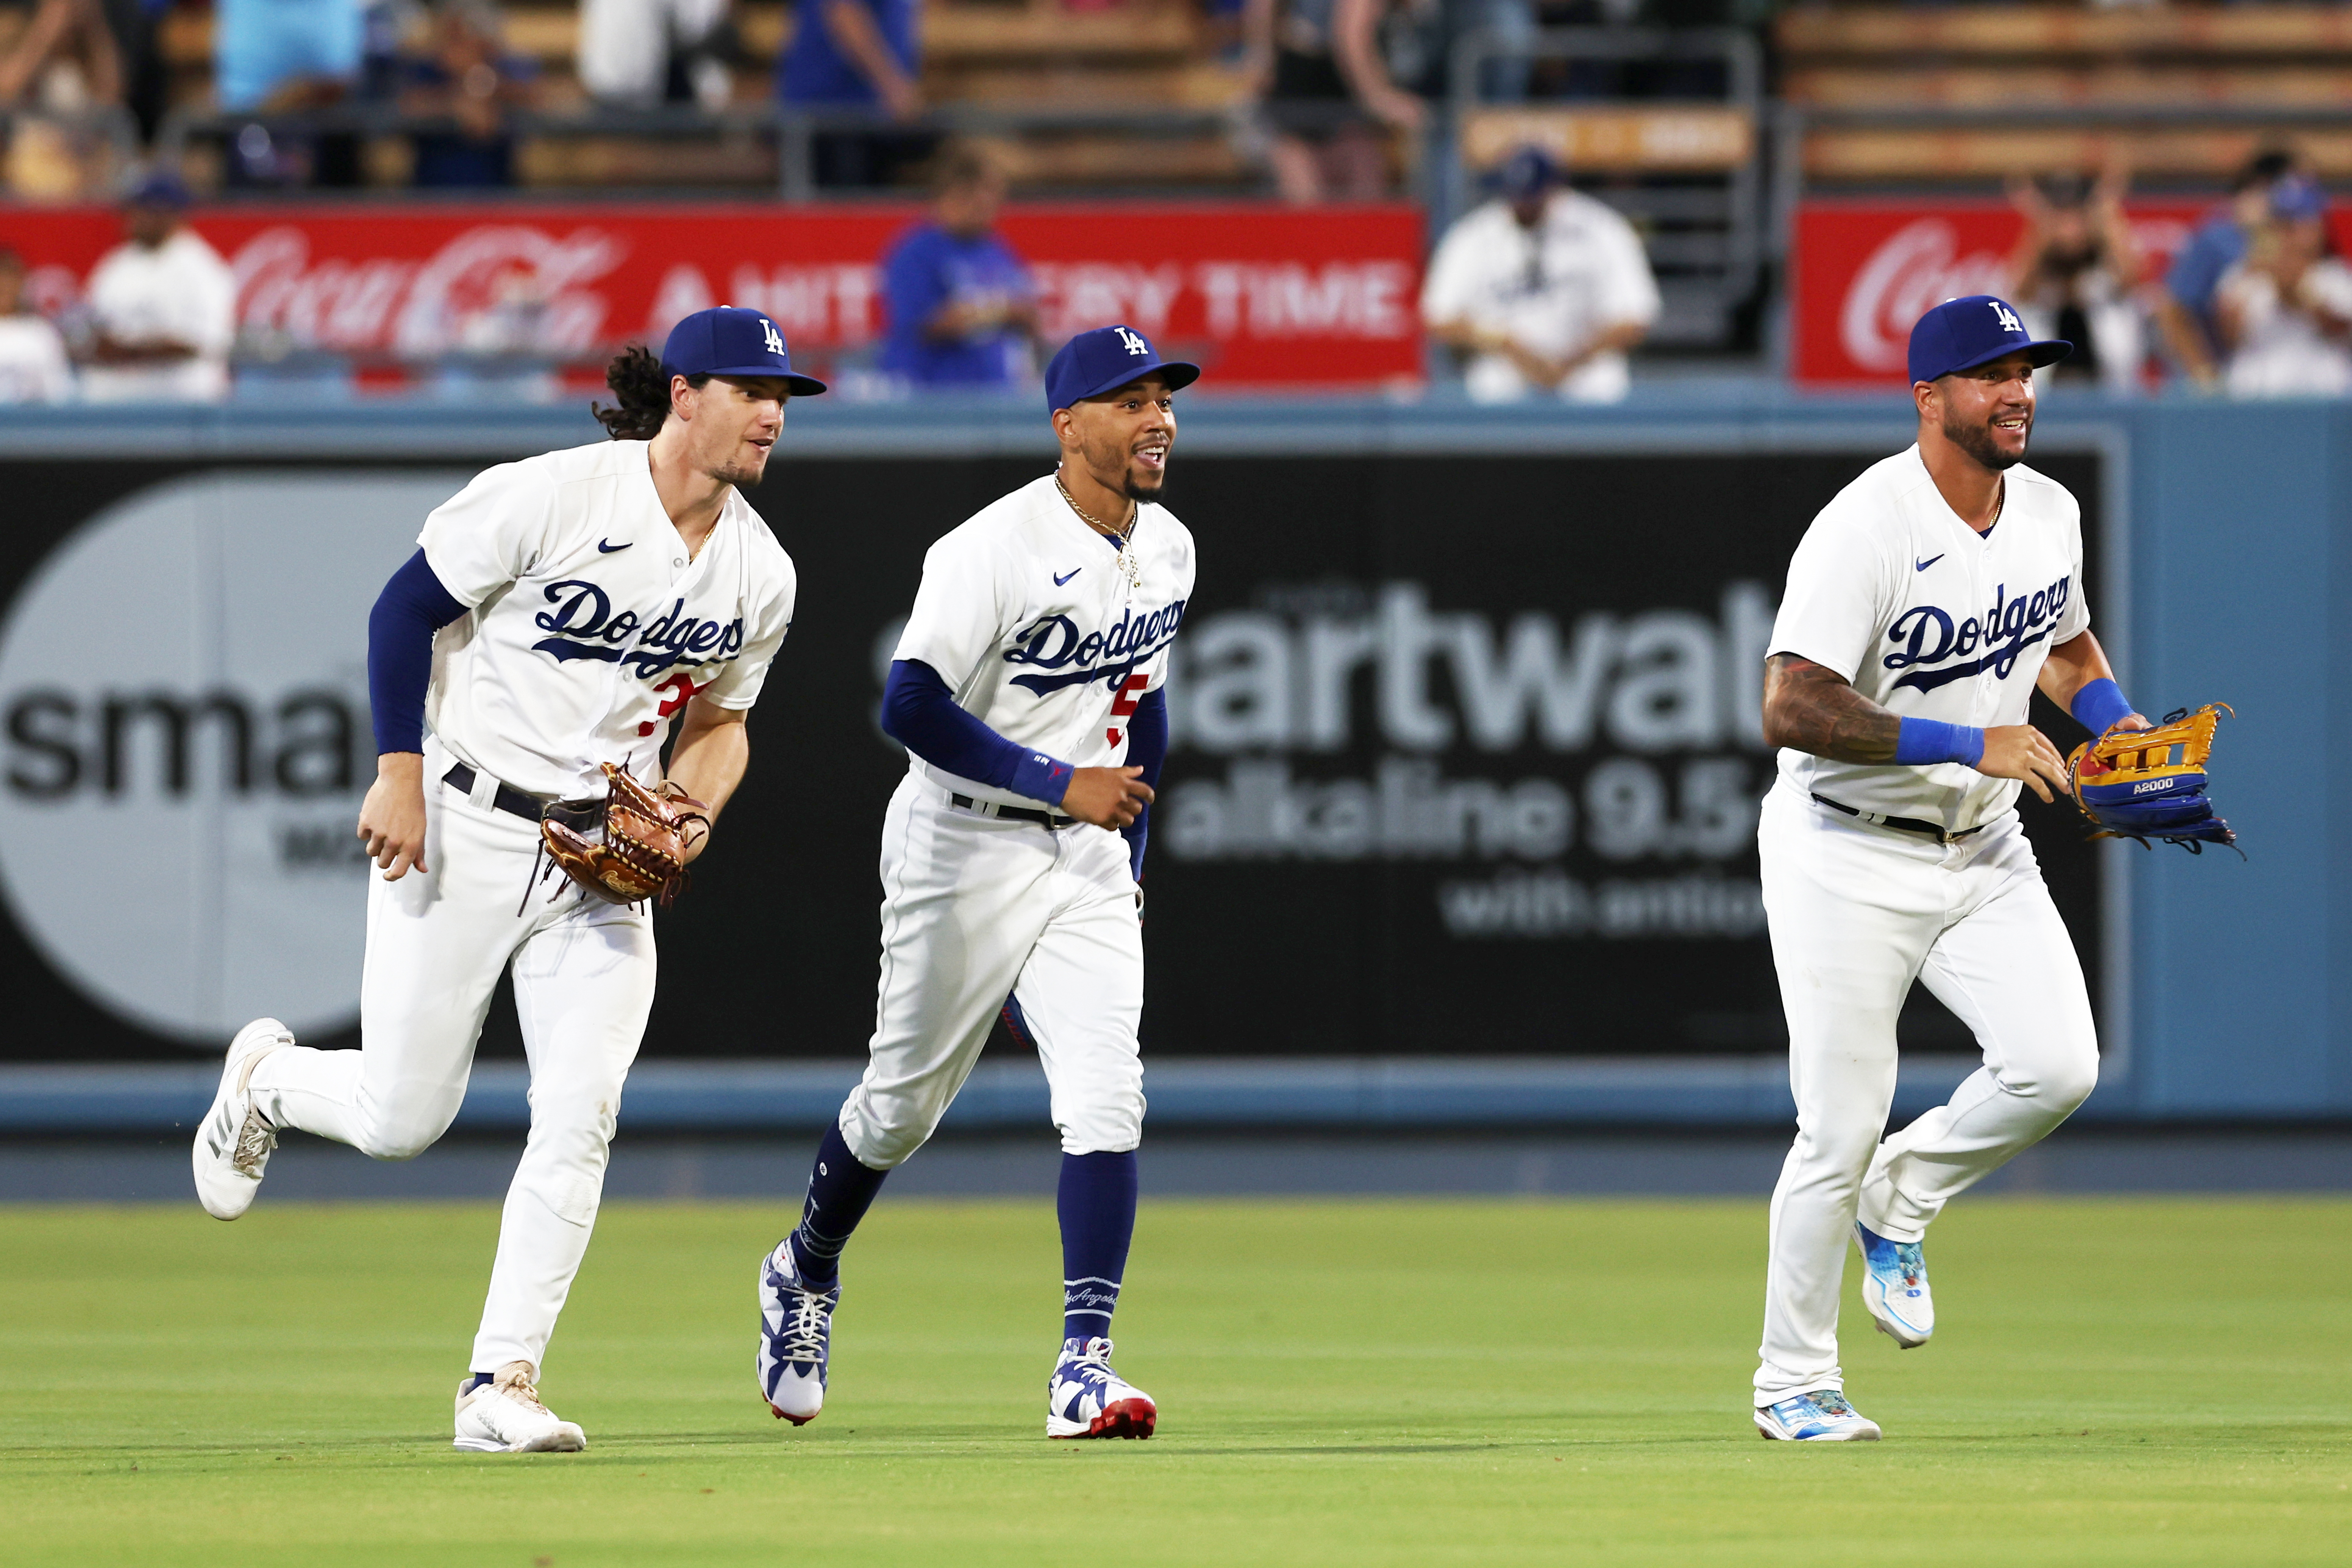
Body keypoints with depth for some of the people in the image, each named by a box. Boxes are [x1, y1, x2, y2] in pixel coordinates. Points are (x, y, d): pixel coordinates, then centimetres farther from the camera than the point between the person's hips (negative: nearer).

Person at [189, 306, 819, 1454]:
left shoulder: (760, 573, 3)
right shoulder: (548, 497, -15)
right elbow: (404, 609, -9)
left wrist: (690, 814, -3)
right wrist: (398, 775, -14)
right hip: (460, 829, -5)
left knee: (580, 1117, -11)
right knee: (399, 1120, 1)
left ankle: (501, 1384, -5)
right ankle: (267, 1079, 36)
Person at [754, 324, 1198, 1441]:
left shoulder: (1169, 551, 6)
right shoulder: (995, 551, -19)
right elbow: (911, 707, -24)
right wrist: (1062, 785, -24)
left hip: (1086, 854, 5)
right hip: (966, 843, -5)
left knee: (1105, 1098, -12)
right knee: (906, 1099, 8)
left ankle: (1083, 1367, -16)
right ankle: (805, 1275, 36)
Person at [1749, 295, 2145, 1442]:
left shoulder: (2050, 514, 2)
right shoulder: (1864, 530, -21)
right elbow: (1791, 710, -29)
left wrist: (2115, 725, 2)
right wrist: (1970, 746, -33)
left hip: (1984, 851, 6)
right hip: (1849, 858, -6)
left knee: (2057, 1066, -14)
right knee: (1841, 1132, -4)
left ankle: (1900, 1205, 15)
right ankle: (1792, 1384, 14)